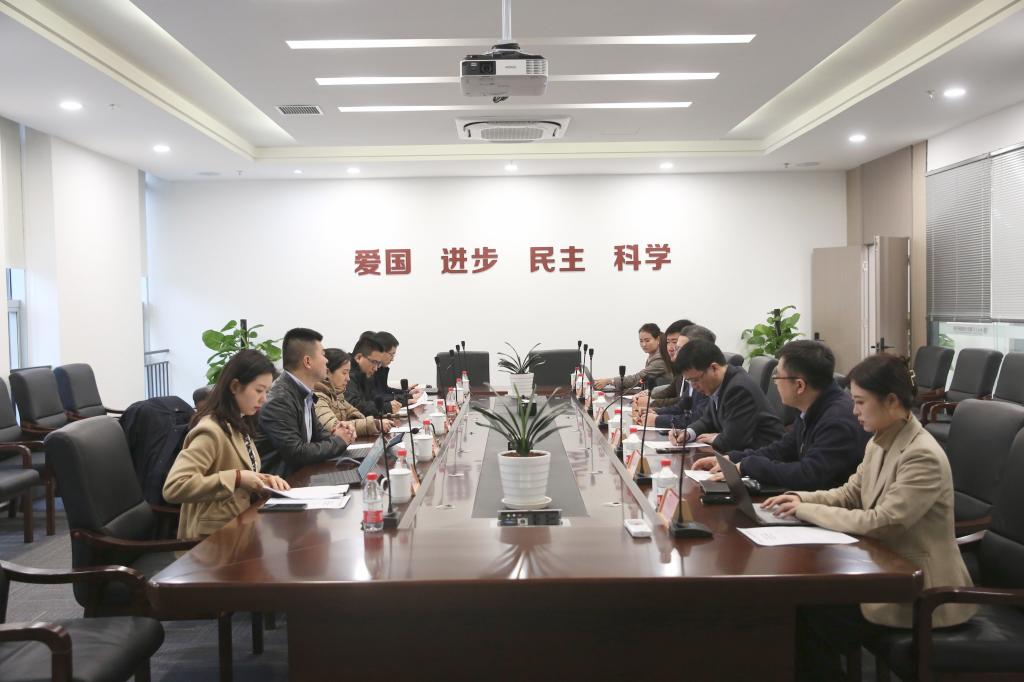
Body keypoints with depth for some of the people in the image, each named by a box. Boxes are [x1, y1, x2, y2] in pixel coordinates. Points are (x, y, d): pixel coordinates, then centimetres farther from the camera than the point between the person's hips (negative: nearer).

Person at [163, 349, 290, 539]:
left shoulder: (238, 426, 10)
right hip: (215, 536, -8)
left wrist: (264, 481, -2)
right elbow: (173, 487, -27)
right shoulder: (211, 431, -18)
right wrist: (236, 478, -25)